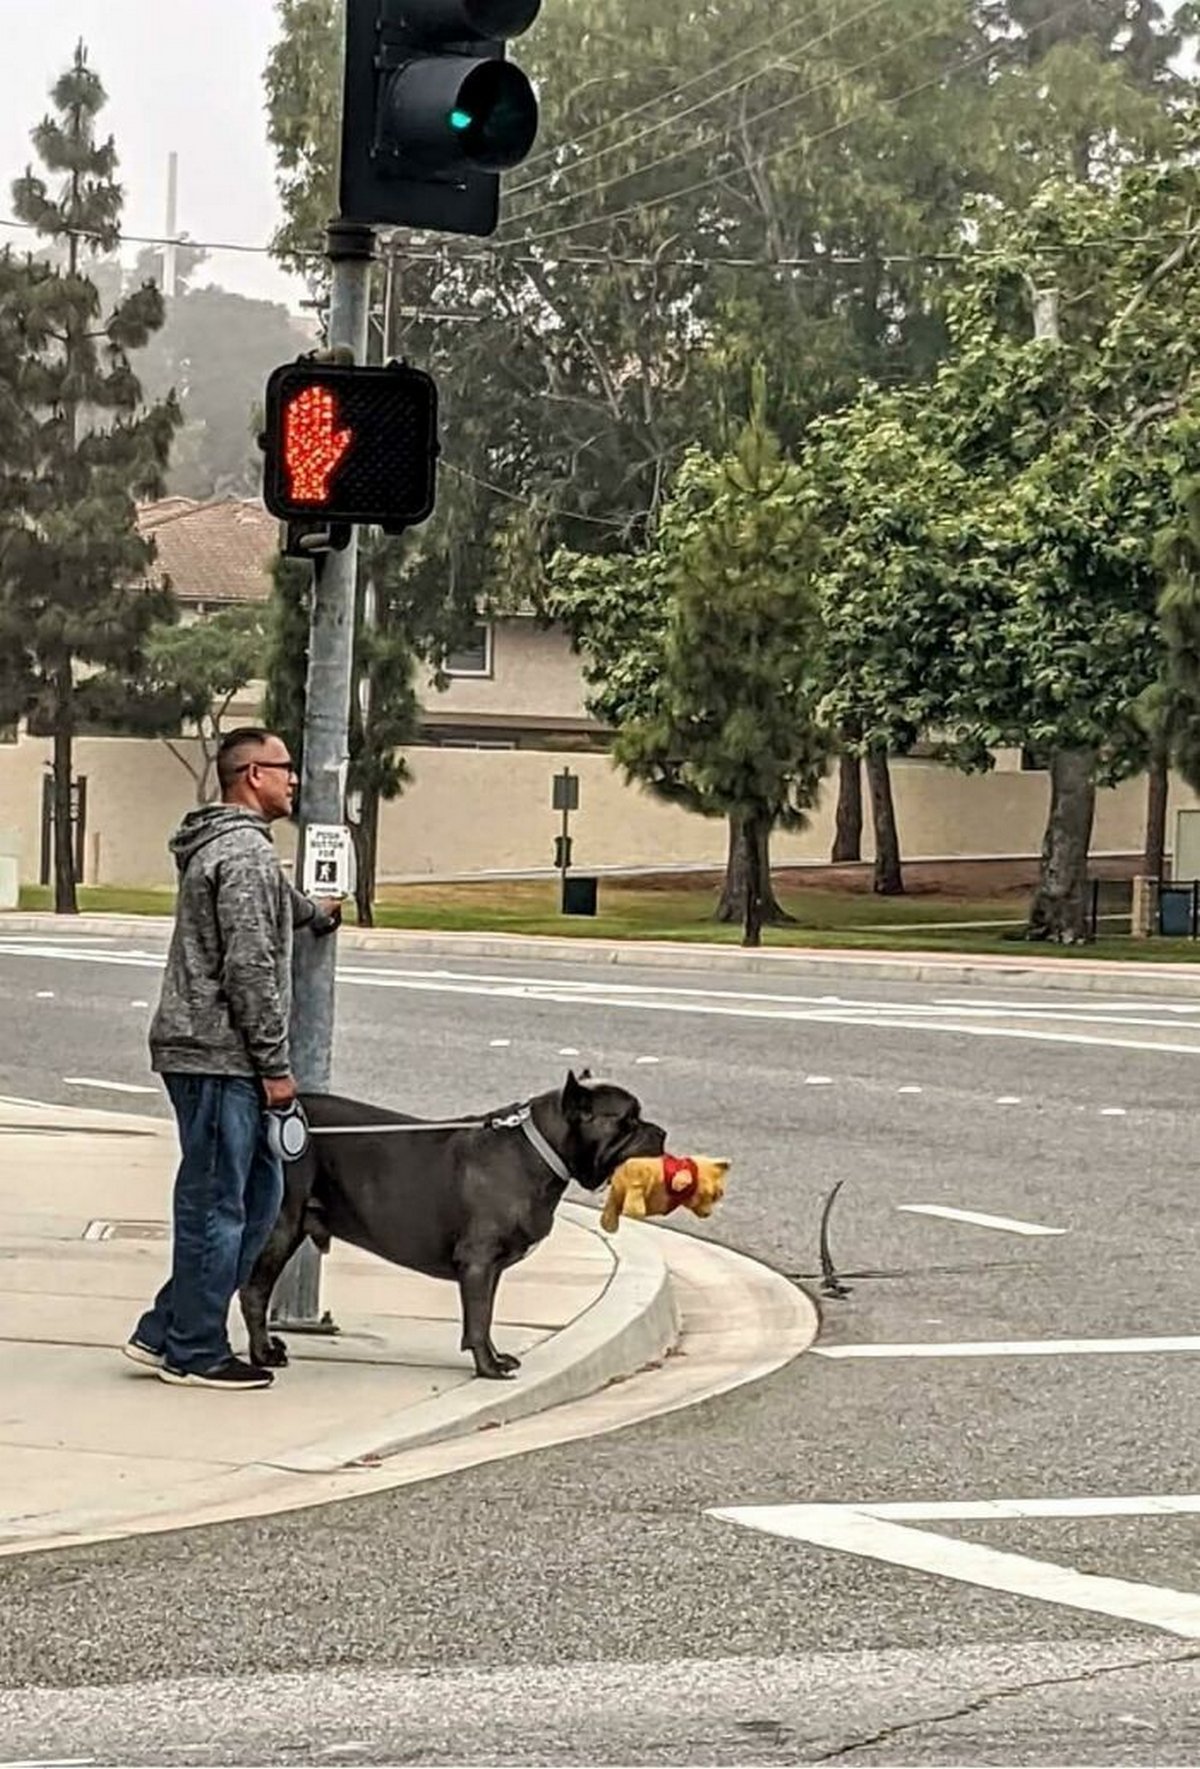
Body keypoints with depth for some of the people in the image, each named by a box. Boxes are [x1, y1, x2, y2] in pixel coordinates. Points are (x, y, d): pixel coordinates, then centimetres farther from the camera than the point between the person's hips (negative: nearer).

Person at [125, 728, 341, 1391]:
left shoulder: (217, 845, 19)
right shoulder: (247, 855, -15)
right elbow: (250, 967, -21)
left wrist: (316, 915, 62)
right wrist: (275, 1064, -16)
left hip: (201, 1053, 10)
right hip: (219, 1056, -10)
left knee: (259, 1190, 14)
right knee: (216, 1204, -3)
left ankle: (166, 1331, 16)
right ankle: (195, 1352, 4)